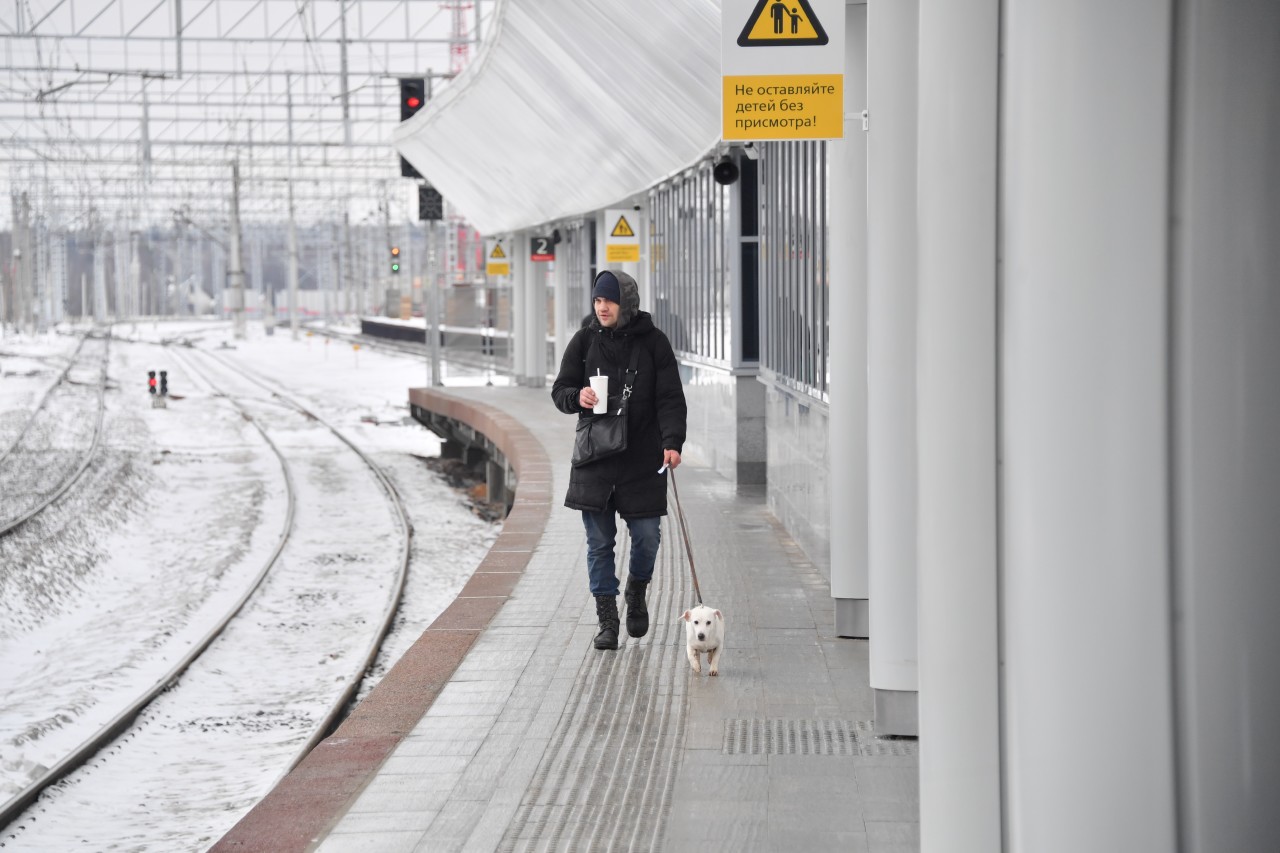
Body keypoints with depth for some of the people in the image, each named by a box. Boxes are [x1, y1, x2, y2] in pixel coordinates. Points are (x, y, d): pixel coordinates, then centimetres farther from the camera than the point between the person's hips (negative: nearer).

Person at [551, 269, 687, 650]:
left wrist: (672, 442, -18)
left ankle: (636, 592, 31)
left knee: (647, 536, 0)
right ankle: (607, 621, 7)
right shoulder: (584, 341, 3)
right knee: (599, 542, 0)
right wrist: (577, 397, -16)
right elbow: (559, 391, 7)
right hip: (595, 457, 1)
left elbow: (670, 398, -3)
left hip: (642, 458, -1)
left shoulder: (653, 342, -1)